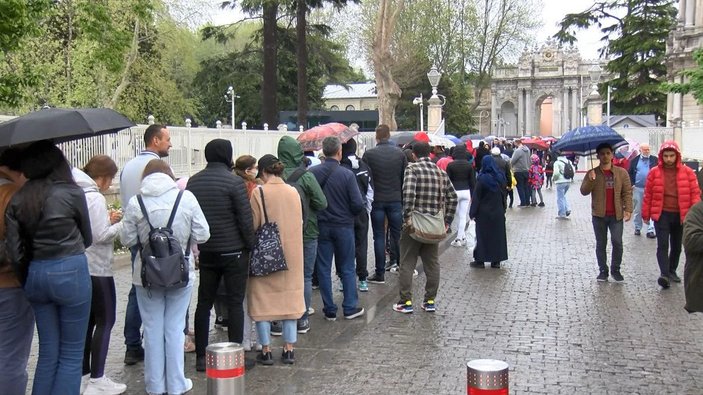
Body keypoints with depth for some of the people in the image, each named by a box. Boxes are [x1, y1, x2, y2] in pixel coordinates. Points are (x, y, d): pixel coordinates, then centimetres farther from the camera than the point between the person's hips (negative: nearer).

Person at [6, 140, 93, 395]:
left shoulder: (18, 200, 3)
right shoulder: (71, 193, -8)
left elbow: (14, 250, 0)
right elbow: (87, 239, 4)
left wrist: (28, 278, 12)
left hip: (35, 274, 5)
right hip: (70, 272, -4)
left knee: (48, 351, 17)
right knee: (71, 354, 6)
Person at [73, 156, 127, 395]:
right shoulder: (95, 198, -15)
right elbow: (102, 236, -18)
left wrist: (108, 220, 11)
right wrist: (123, 223, -6)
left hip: (80, 267, 9)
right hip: (96, 269, -9)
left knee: (89, 321, 14)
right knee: (105, 321, -1)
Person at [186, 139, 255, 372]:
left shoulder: (193, 182, 5)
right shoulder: (234, 181, -13)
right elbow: (245, 219, -13)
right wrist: (250, 245, -2)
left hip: (206, 252, 5)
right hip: (233, 251, -5)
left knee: (204, 303, 11)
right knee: (235, 303, 3)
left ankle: (201, 357, 15)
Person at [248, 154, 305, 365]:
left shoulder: (259, 193, -13)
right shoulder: (293, 192, 2)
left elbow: (253, 226, -11)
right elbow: (299, 223, 10)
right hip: (291, 252, 4)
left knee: (263, 299, 7)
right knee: (290, 297, 12)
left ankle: (266, 350, 11)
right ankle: (289, 349, 16)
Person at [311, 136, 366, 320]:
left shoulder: (313, 173, -8)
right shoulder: (347, 174, -13)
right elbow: (358, 204, -14)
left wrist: (315, 214, 9)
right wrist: (349, 214, 7)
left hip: (320, 227, 1)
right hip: (343, 227, -1)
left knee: (323, 269, 9)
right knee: (347, 269, 12)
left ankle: (329, 310, 13)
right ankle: (350, 308, 16)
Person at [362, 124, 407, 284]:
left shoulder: (369, 154, -8)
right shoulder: (400, 154, 0)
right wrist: (403, 198, 14)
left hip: (376, 200, -2)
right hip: (395, 200, 2)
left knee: (379, 237, 2)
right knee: (397, 234, 12)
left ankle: (380, 274, 4)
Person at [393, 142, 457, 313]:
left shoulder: (412, 169, -8)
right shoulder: (441, 172, 9)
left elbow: (408, 194, -23)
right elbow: (452, 197, 9)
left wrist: (407, 218, -19)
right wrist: (447, 221, 11)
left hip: (413, 224, -5)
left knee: (407, 264, 5)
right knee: (432, 263, 14)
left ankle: (406, 302, 7)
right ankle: (430, 301, 18)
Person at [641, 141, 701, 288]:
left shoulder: (687, 172, 0)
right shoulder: (654, 172, -1)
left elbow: (695, 193, 0)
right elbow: (648, 195, 3)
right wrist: (646, 215, 4)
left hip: (680, 215, 2)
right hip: (661, 214, -2)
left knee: (676, 246, 14)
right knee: (663, 245, -11)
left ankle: (672, 271, 29)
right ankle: (664, 274, -16)